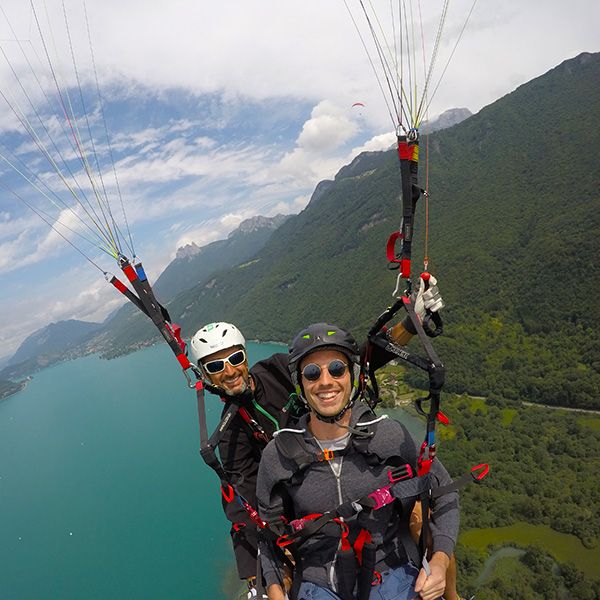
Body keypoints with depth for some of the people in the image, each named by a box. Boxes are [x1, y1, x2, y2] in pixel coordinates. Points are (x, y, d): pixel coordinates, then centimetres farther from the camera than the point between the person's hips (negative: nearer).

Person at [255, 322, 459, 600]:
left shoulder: (392, 435, -9)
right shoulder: (277, 455, -8)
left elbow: (443, 493, 5)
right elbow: (270, 530, 5)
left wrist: (439, 560, -6)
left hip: (392, 576, 0)